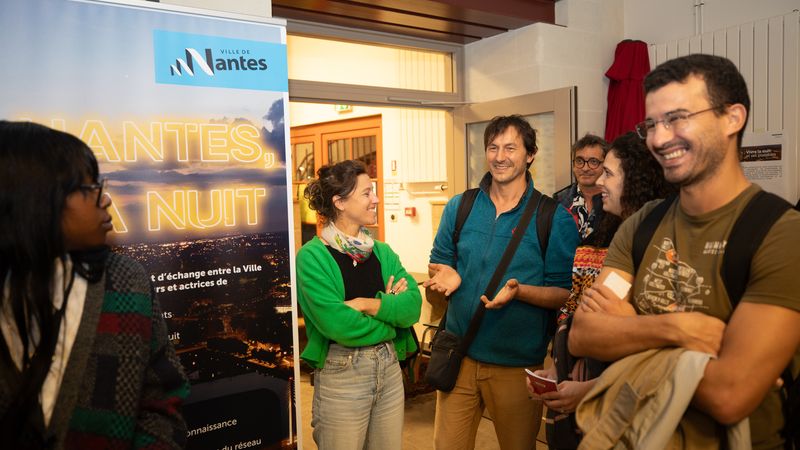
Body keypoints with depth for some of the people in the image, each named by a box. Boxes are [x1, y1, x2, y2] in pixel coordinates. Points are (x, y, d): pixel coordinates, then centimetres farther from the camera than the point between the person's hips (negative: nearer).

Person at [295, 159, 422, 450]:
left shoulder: (382, 252, 6)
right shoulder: (313, 257, -12)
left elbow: (413, 306, -7)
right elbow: (337, 324, -22)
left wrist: (366, 303, -19)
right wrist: (389, 310, -9)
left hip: (389, 368, 6)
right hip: (341, 376, -5)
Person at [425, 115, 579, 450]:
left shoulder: (555, 219, -6)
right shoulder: (459, 207, 3)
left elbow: (564, 293, -6)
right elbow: (438, 263, 12)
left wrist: (518, 291, -24)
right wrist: (446, 275, -11)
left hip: (519, 364, -2)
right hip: (459, 356, 3)